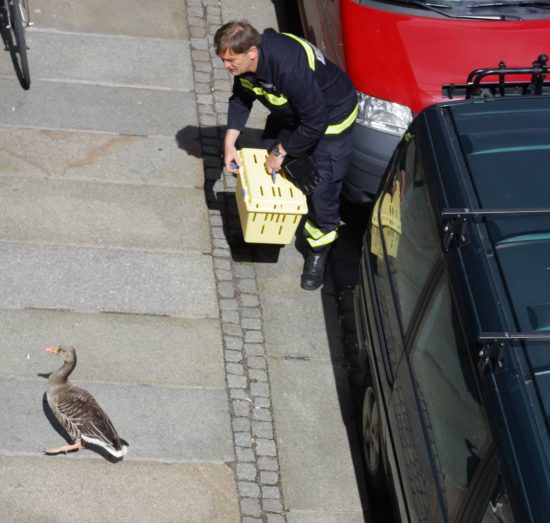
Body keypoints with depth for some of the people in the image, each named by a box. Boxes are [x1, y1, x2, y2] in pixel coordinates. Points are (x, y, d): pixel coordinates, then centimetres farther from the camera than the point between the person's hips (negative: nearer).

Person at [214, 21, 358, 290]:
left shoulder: (289, 69, -44)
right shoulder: (246, 61, -19)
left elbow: (314, 124, -34)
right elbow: (241, 98, 0)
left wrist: (281, 150, -22)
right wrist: (229, 142, -11)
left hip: (330, 115, -8)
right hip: (289, 111, 8)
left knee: (322, 188, -10)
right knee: (266, 160, 15)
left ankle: (319, 253, 10)